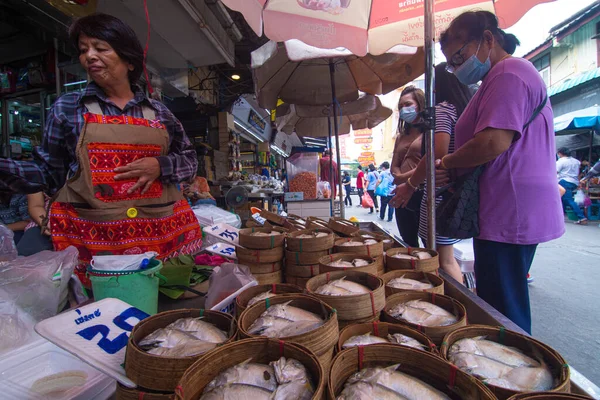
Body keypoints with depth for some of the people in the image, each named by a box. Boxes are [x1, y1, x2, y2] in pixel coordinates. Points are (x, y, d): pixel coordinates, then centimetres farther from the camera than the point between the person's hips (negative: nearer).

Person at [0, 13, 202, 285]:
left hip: (165, 232, 1)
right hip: (90, 237, 0)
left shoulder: (158, 112, 9)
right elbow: (48, 173, 8)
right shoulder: (67, 108, 7)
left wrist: (160, 166, -6)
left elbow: (189, 160, 12)